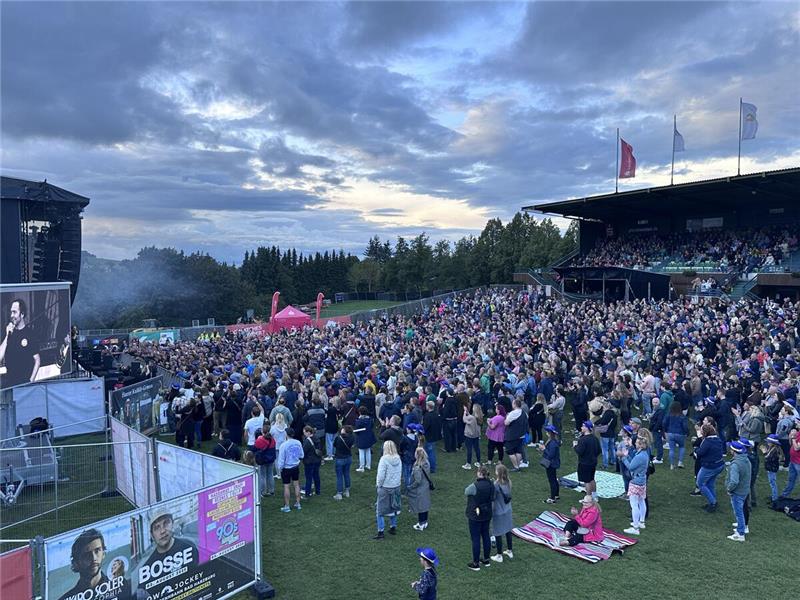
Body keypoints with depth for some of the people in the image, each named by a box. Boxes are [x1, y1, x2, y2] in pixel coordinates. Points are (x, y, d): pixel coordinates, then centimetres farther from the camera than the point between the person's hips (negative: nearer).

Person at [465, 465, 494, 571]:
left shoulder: (474, 486, -26)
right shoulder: (491, 485, -5)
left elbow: (466, 492, -7)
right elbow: (492, 500, 5)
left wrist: (475, 481, -5)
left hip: (475, 516, -7)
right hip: (487, 515, 7)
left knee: (476, 539, 5)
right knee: (486, 536, 19)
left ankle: (475, 564, 16)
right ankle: (486, 560, 33)